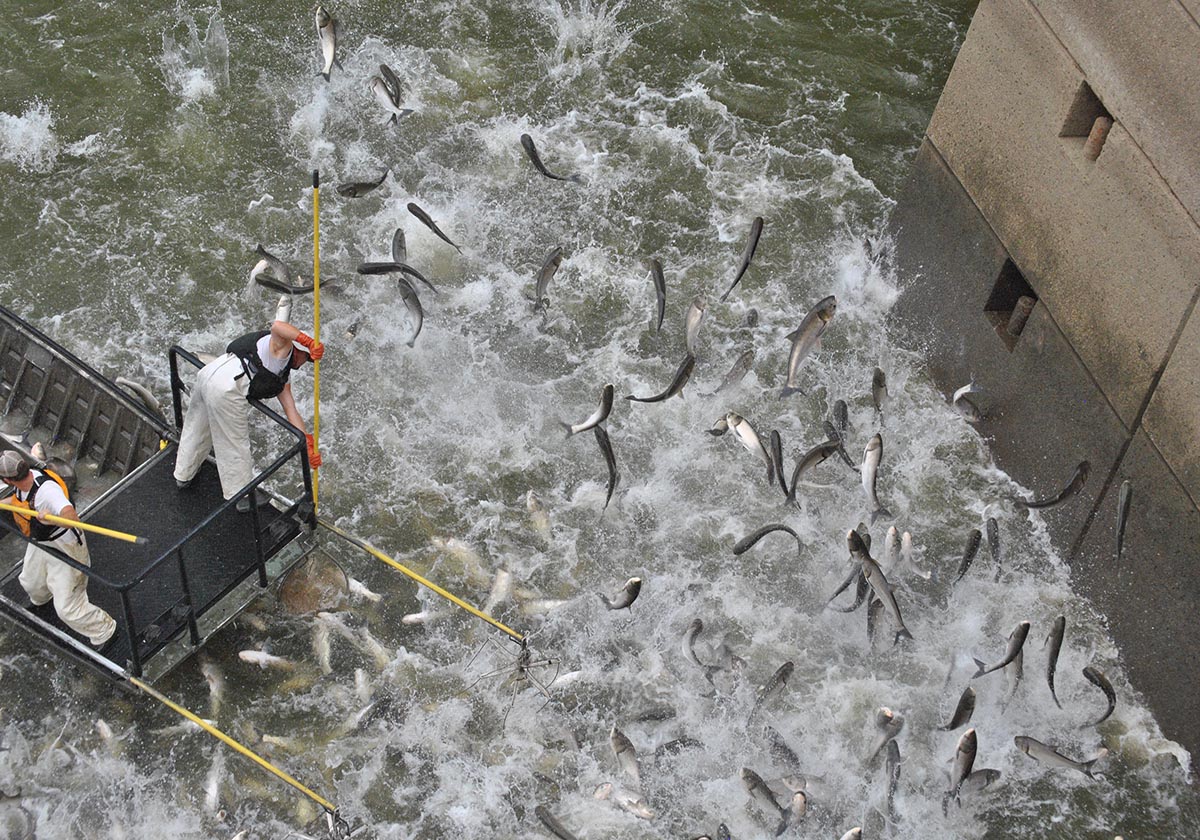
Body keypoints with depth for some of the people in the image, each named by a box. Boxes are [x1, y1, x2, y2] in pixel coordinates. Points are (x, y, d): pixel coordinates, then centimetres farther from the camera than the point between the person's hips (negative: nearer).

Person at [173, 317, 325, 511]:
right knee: (234, 444, 4)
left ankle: (183, 475, 50)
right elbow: (277, 326, -20)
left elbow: (291, 412, 23)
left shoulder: (282, 380, 28)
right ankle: (242, 497, 17)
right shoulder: (283, 348, 5)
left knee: (195, 429, 29)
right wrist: (309, 341, -24)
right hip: (226, 388, -10)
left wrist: (309, 445, 17)